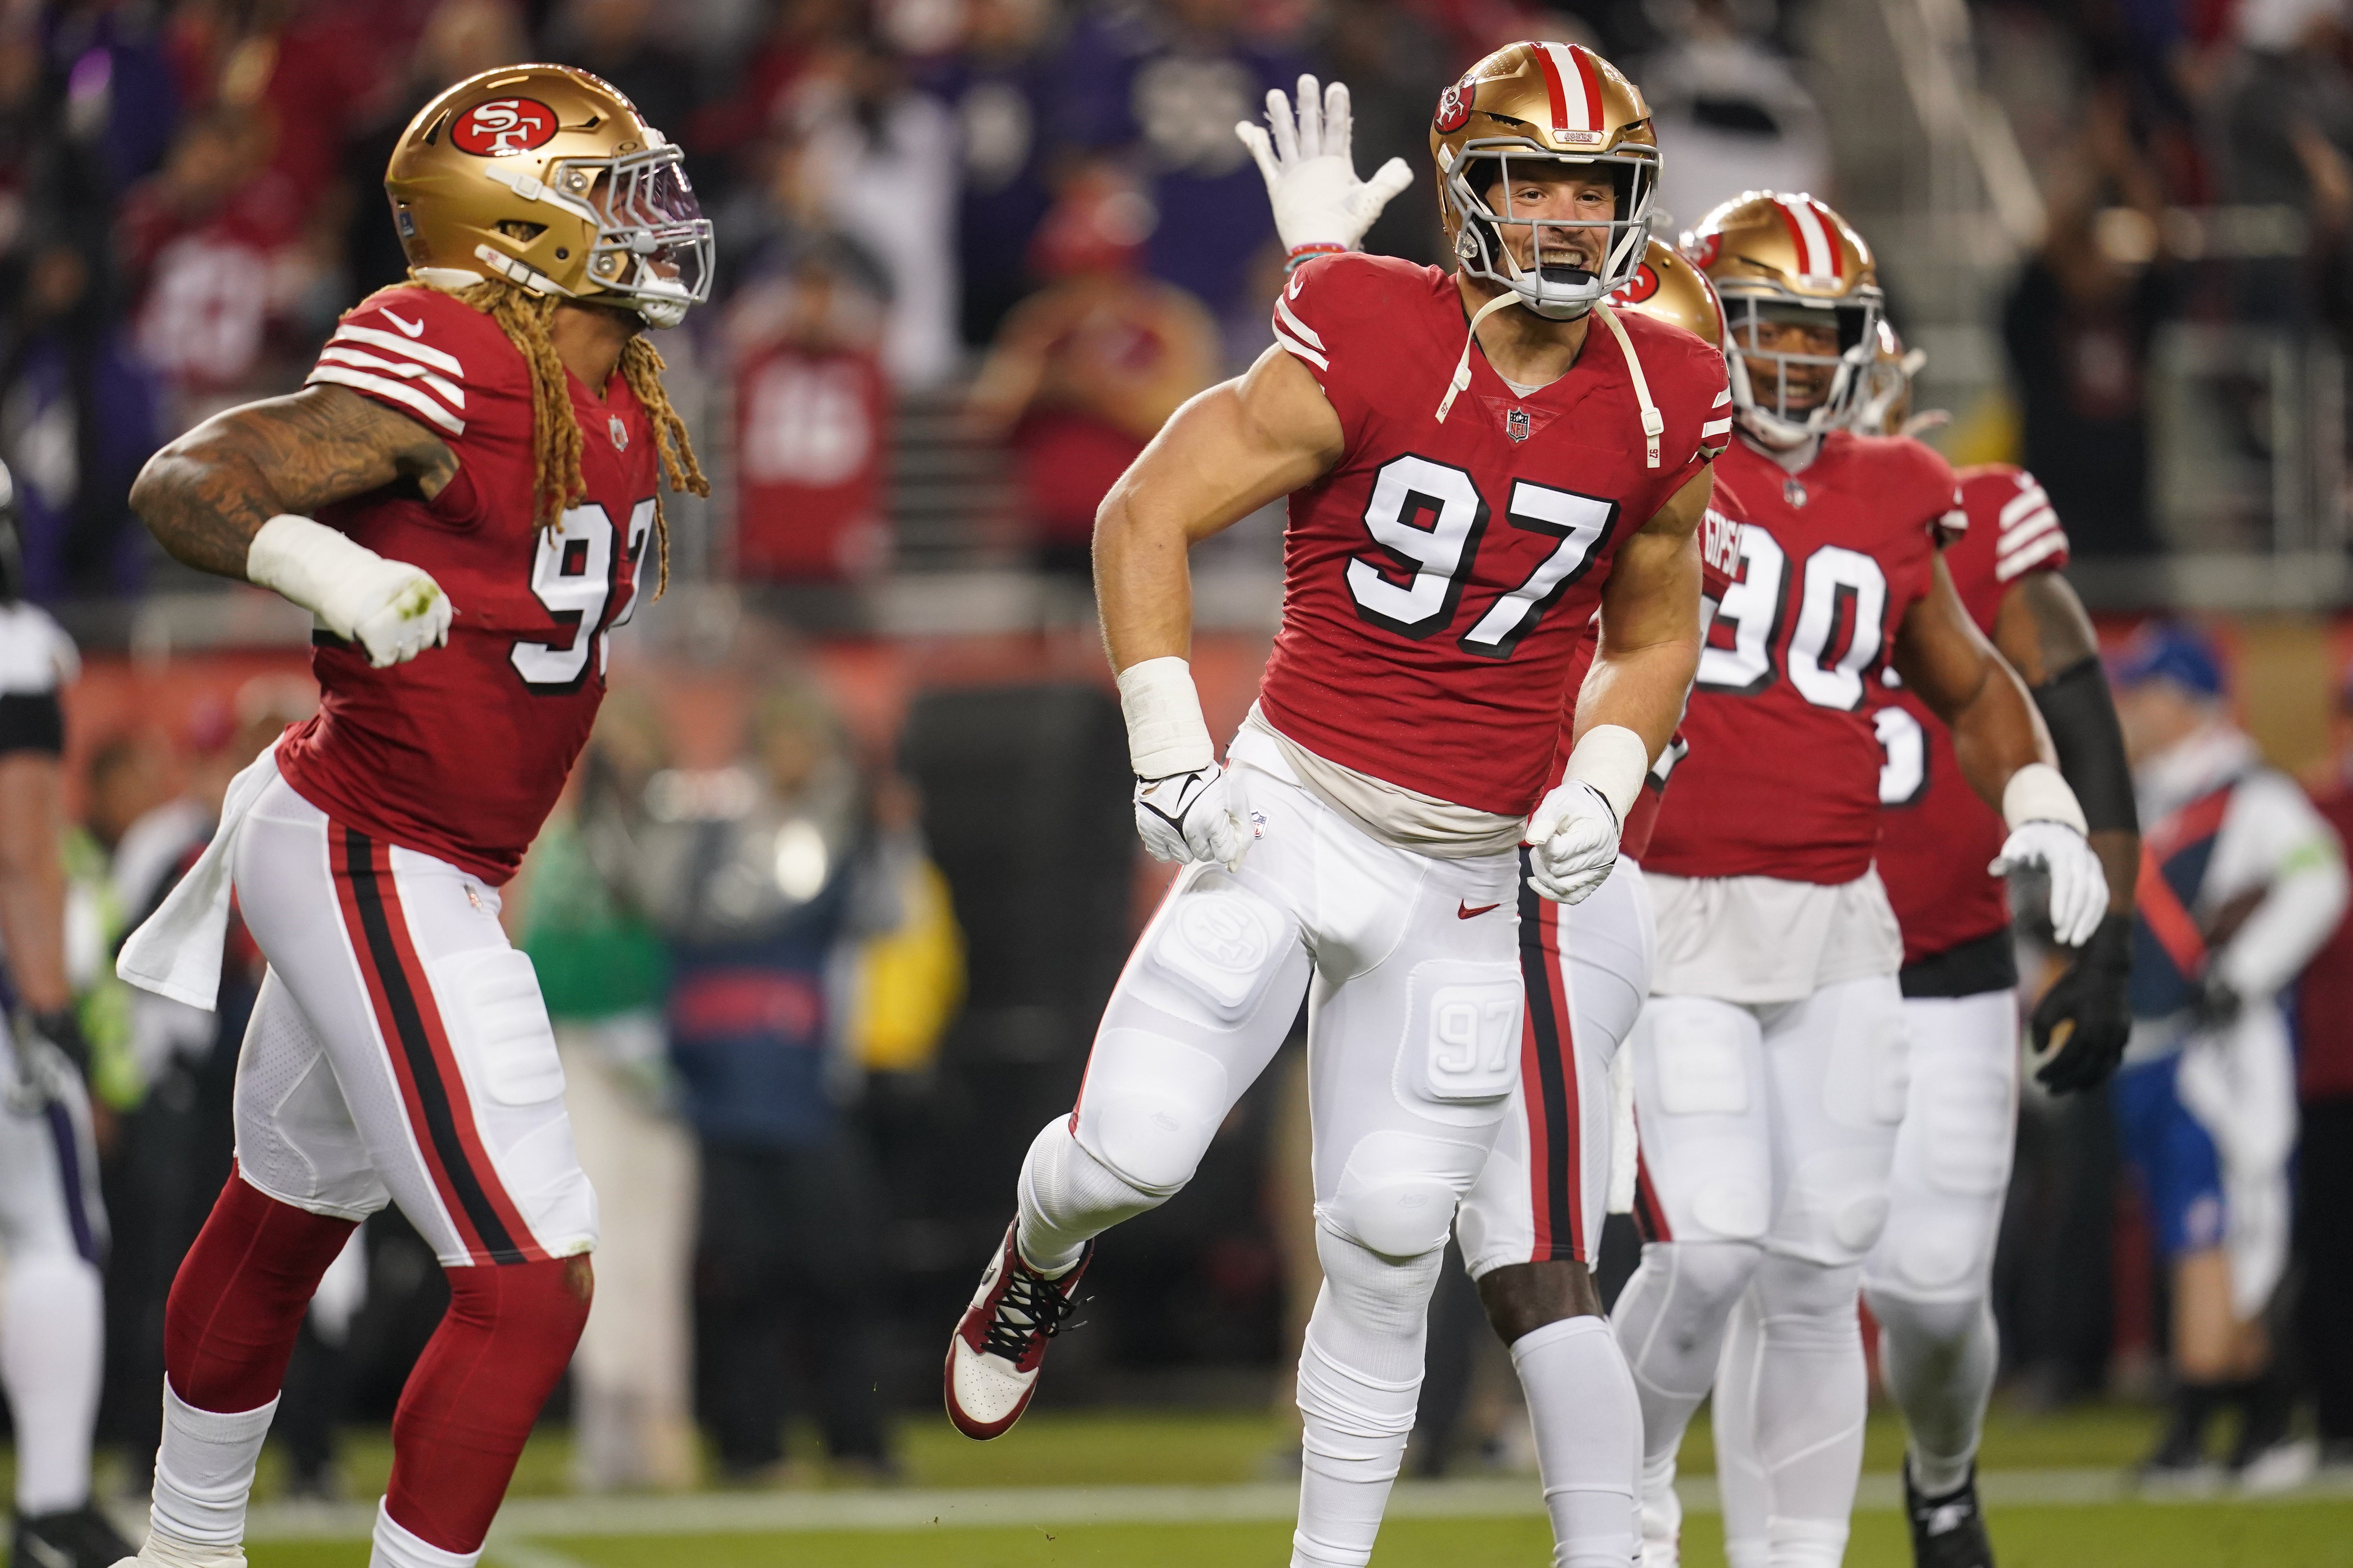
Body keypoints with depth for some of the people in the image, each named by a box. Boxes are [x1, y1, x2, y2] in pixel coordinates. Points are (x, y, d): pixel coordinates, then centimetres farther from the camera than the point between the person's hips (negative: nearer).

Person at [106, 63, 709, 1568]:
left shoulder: (622, 408, 4)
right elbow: (183, 481, -22)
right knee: (531, 1287, -11)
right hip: (377, 874, -10)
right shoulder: (454, 385, -22)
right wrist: (325, 567, -40)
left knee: (287, 1215, 27)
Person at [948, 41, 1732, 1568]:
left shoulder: (1661, 411, 0)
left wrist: (1599, 787, -2)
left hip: (1466, 874, 3)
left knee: (1389, 1240, 2)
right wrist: (1170, 751, -10)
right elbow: (1145, 518, -7)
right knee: (1134, 1152, -12)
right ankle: (1040, 1261, 25)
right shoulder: (1368, 353, -13)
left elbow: (1653, 636, 16)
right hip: (1289, 809, -3)